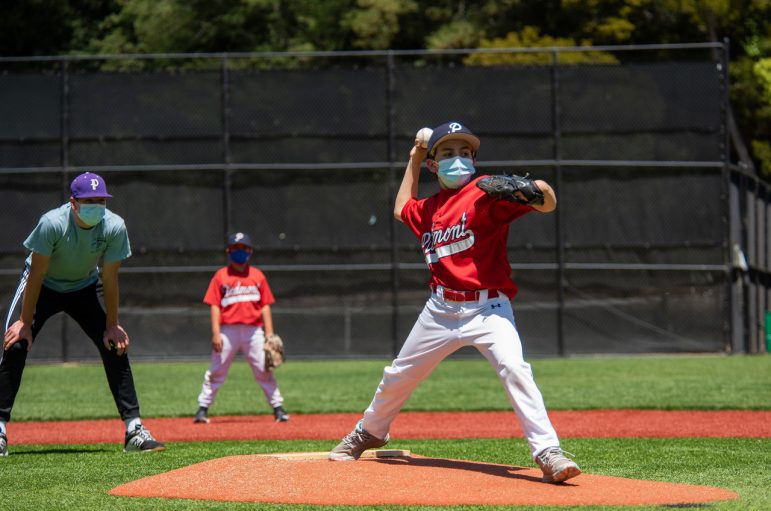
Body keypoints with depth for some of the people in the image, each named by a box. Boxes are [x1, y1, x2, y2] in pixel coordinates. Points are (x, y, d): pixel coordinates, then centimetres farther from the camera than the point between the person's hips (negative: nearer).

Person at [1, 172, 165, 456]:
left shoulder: (114, 227, -25)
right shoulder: (52, 223, -33)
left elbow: (109, 279, -15)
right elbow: (36, 275, -25)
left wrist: (112, 325, -12)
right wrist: (25, 322, -21)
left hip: (85, 288, 2)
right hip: (44, 286, -2)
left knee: (116, 347, -10)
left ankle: (134, 429, -7)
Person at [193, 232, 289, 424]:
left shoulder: (257, 276, 11)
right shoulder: (221, 276, 5)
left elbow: (265, 306, 10)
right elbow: (215, 306, 1)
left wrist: (269, 333, 2)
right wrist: (216, 333, -9)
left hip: (253, 330, 1)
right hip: (228, 330, -1)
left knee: (264, 370, -1)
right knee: (216, 371, 1)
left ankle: (278, 408, 3)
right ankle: (203, 409, 6)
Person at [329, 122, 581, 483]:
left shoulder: (486, 192, -8)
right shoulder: (429, 208, 12)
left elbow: (548, 205, -21)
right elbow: (402, 209, 36)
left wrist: (540, 192, -44)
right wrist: (413, 160, 29)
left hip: (488, 308, -6)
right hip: (441, 310, 6)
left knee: (514, 369, -30)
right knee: (398, 376, 18)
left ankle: (548, 453, -30)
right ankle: (368, 433, 44)